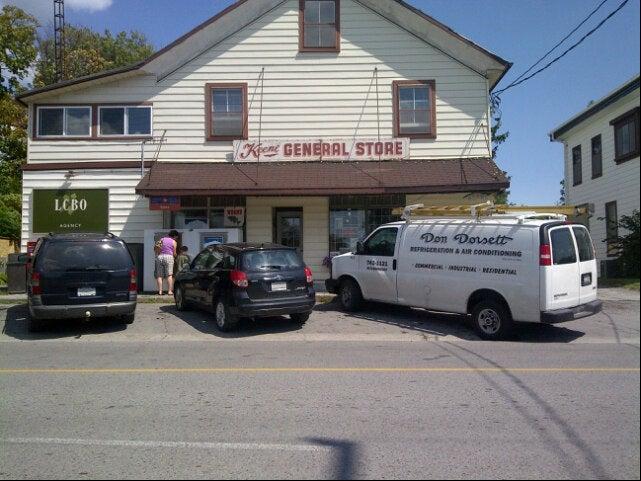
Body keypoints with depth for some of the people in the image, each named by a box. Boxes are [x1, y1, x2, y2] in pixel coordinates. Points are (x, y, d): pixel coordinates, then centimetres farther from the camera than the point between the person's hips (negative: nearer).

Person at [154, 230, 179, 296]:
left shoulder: (162, 239, 15)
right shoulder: (174, 242, 5)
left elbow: (155, 248, 6)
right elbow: (174, 253, 4)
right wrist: (175, 257, 24)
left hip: (160, 256, 4)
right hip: (169, 256, -3)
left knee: (159, 275, 3)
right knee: (169, 275, -6)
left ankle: (160, 291, -2)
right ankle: (170, 291, -12)